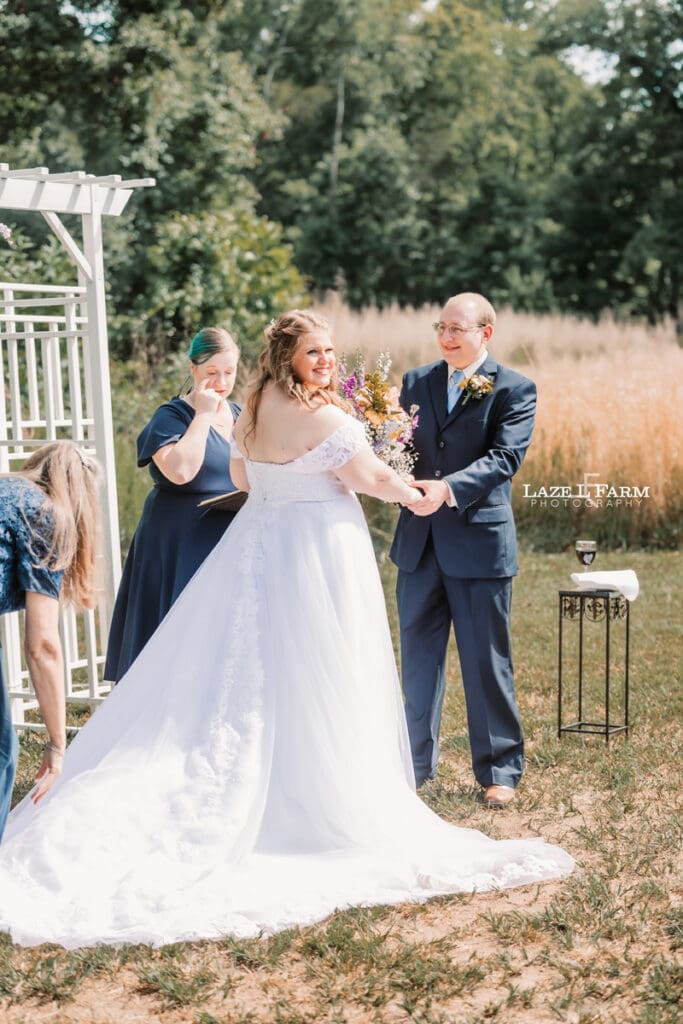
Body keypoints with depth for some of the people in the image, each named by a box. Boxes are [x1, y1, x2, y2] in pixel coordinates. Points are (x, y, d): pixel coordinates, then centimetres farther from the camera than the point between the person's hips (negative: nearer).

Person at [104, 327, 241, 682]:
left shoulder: (238, 414, 12)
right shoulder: (171, 416, -7)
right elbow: (180, 470, -26)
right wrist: (203, 414, -18)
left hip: (232, 544, 6)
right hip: (181, 546, -6)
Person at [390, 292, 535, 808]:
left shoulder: (515, 390, -4)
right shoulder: (416, 381, 10)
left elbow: (505, 457, -16)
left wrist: (449, 487, -31)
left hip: (480, 541, -4)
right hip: (419, 540, 4)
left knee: (487, 661, 5)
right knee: (418, 657, 13)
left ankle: (500, 769, 19)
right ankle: (416, 761, 27)